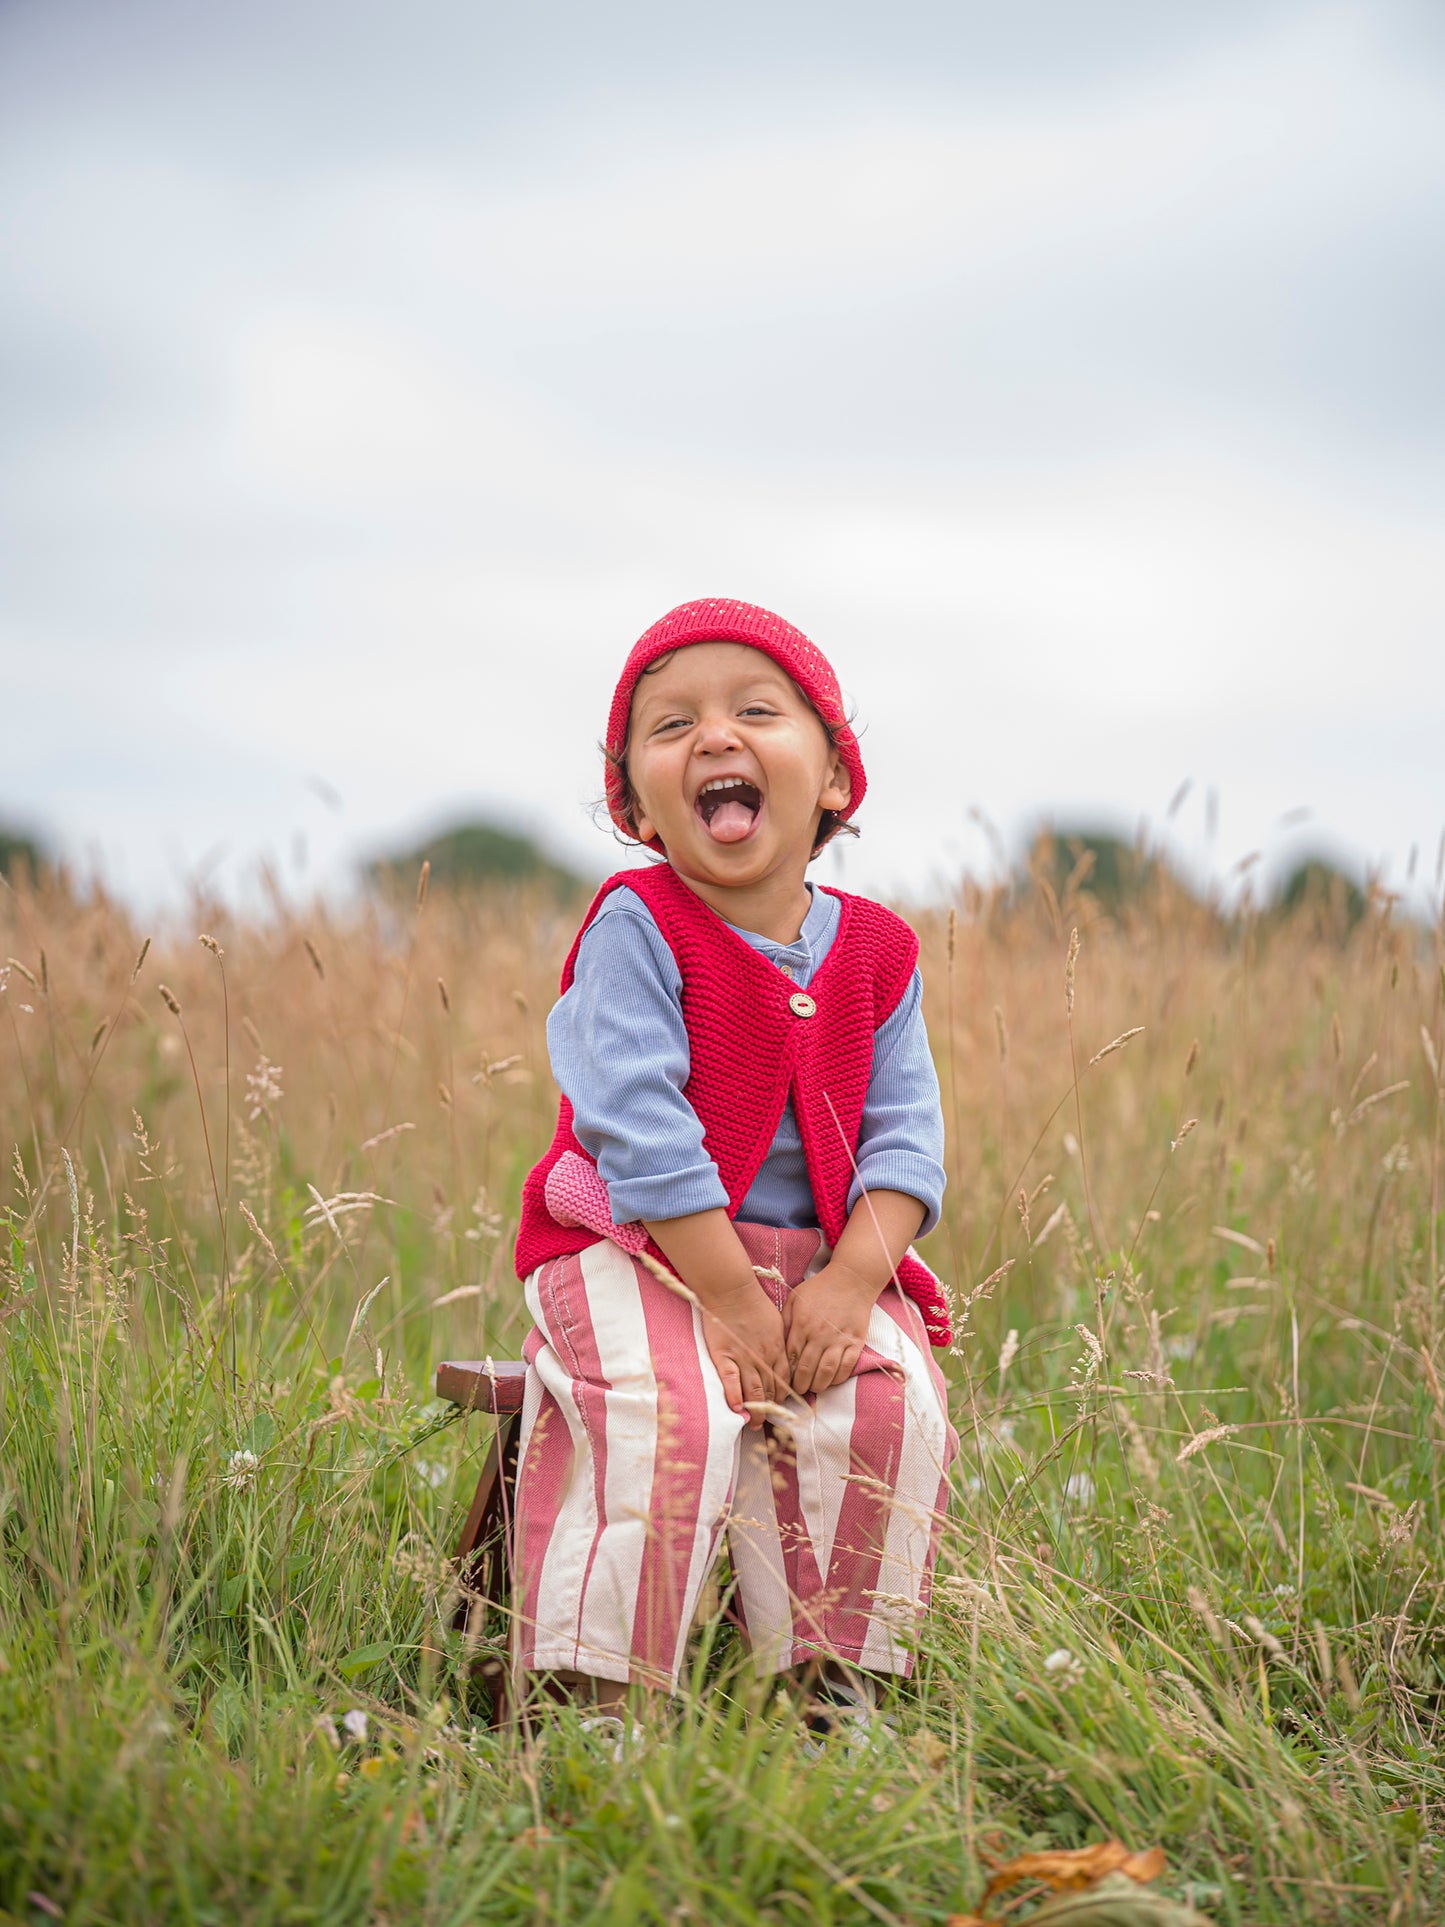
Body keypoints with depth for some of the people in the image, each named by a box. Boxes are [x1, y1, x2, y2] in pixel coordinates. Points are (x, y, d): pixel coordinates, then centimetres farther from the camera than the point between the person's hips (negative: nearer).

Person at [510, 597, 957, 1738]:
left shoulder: (874, 955, 5)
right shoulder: (635, 934, -11)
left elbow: (905, 1133, 2)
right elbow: (642, 1132, -18)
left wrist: (853, 1280, -15)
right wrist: (733, 1304, -21)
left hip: (823, 1259, 4)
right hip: (636, 1250, -4)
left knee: (890, 1411, -20)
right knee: (665, 1420, -30)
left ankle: (830, 1676, -5)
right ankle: (596, 1700, -21)